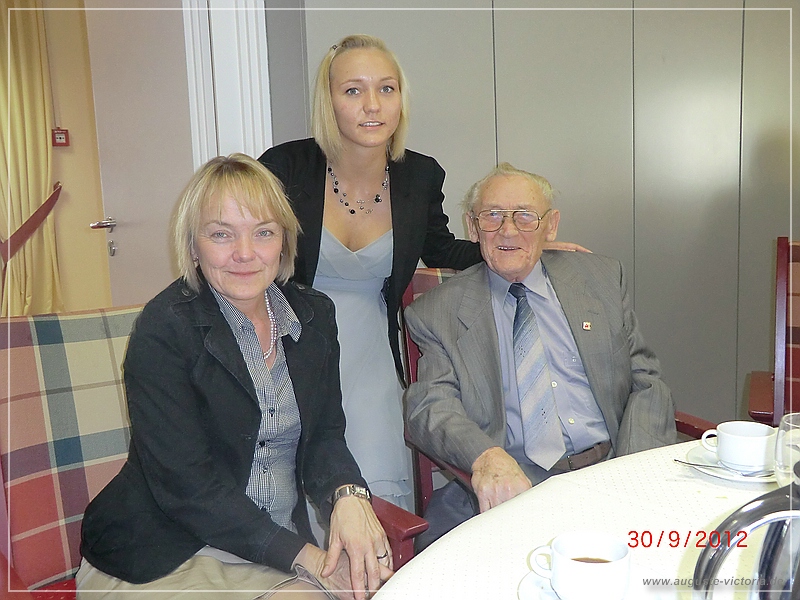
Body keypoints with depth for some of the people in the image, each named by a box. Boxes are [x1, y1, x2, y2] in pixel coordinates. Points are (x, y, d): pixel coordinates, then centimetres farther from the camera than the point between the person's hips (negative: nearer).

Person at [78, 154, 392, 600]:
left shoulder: (316, 314, 2)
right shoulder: (165, 329, -15)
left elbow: (324, 434, 3)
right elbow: (185, 485, -17)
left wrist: (349, 496, -19)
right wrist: (304, 556, -20)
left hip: (283, 542, 5)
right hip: (167, 559, -5)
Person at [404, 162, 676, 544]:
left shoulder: (602, 279, 12)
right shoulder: (437, 313, 5)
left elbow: (646, 383, 10)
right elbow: (431, 406, -7)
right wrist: (485, 456, -30)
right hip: (514, 486, -2)